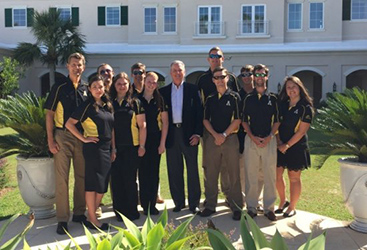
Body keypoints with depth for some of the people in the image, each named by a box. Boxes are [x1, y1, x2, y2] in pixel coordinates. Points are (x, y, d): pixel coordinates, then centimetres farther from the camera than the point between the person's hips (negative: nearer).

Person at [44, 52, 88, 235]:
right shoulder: (59, 88, -1)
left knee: (81, 177, 9)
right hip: (63, 137, -3)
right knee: (61, 178, -2)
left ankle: (79, 213, 22)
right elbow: (49, 115, -2)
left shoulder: (87, 89, 9)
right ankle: (62, 219, 6)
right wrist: (50, 140, -8)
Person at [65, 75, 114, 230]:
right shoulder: (87, 106, -7)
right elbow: (69, 124, -11)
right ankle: (92, 219, 11)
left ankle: (92, 214, 24)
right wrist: (84, 139, -11)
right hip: (93, 148, -7)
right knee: (93, 184, 0)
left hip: (106, 149, 7)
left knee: (103, 185, 10)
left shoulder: (107, 106, 12)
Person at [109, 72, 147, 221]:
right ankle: (119, 212, 16)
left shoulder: (135, 103, 6)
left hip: (131, 147, -1)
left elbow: (142, 125, 4)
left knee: (130, 180, 2)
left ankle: (132, 211, 14)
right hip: (114, 148, 2)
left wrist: (142, 145, -3)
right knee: (116, 180, 3)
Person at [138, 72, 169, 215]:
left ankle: (152, 204, 13)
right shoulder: (137, 99, 3)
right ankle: (145, 204, 12)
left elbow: (165, 122, 4)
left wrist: (162, 143, -3)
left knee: (154, 172, 4)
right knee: (143, 172, 1)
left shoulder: (160, 100, 5)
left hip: (156, 140, 1)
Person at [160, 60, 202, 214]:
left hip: (189, 133, -2)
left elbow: (199, 112, 0)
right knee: (174, 170, 8)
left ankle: (194, 203, 13)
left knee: (192, 169, 4)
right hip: (171, 134, 2)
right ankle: (178, 202, 20)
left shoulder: (192, 89, 4)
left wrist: (197, 133, -8)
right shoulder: (163, 91, 8)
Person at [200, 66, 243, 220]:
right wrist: (215, 134, -6)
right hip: (212, 138, 3)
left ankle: (236, 207, 10)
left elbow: (237, 120, -4)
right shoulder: (210, 99, 12)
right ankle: (210, 205, 17)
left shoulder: (234, 97, 2)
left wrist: (224, 135, -11)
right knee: (210, 174, 6)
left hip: (230, 138, -3)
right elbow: (205, 119, 9)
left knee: (234, 174, 0)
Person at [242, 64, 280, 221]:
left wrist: (269, 137, -9)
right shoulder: (248, 99, 9)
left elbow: (277, 121, 6)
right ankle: (251, 207, 15)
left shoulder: (273, 99, 7)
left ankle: (269, 207, 13)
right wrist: (253, 137, -7)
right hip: (251, 140, 1)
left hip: (269, 140, 0)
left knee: (270, 175, 2)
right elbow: (244, 121, 8)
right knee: (251, 175, 4)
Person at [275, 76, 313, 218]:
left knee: (294, 178, 5)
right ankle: (283, 201, 28)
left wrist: (287, 145, -14)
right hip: (280, 146, 4)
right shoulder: (282, 105, 7)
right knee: (277, 175, 6)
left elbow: (301, 132, -12)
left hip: (296, 147, -4)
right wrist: (279, 142, -8)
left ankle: (292, 207, 19)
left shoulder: (306, 108, -7)